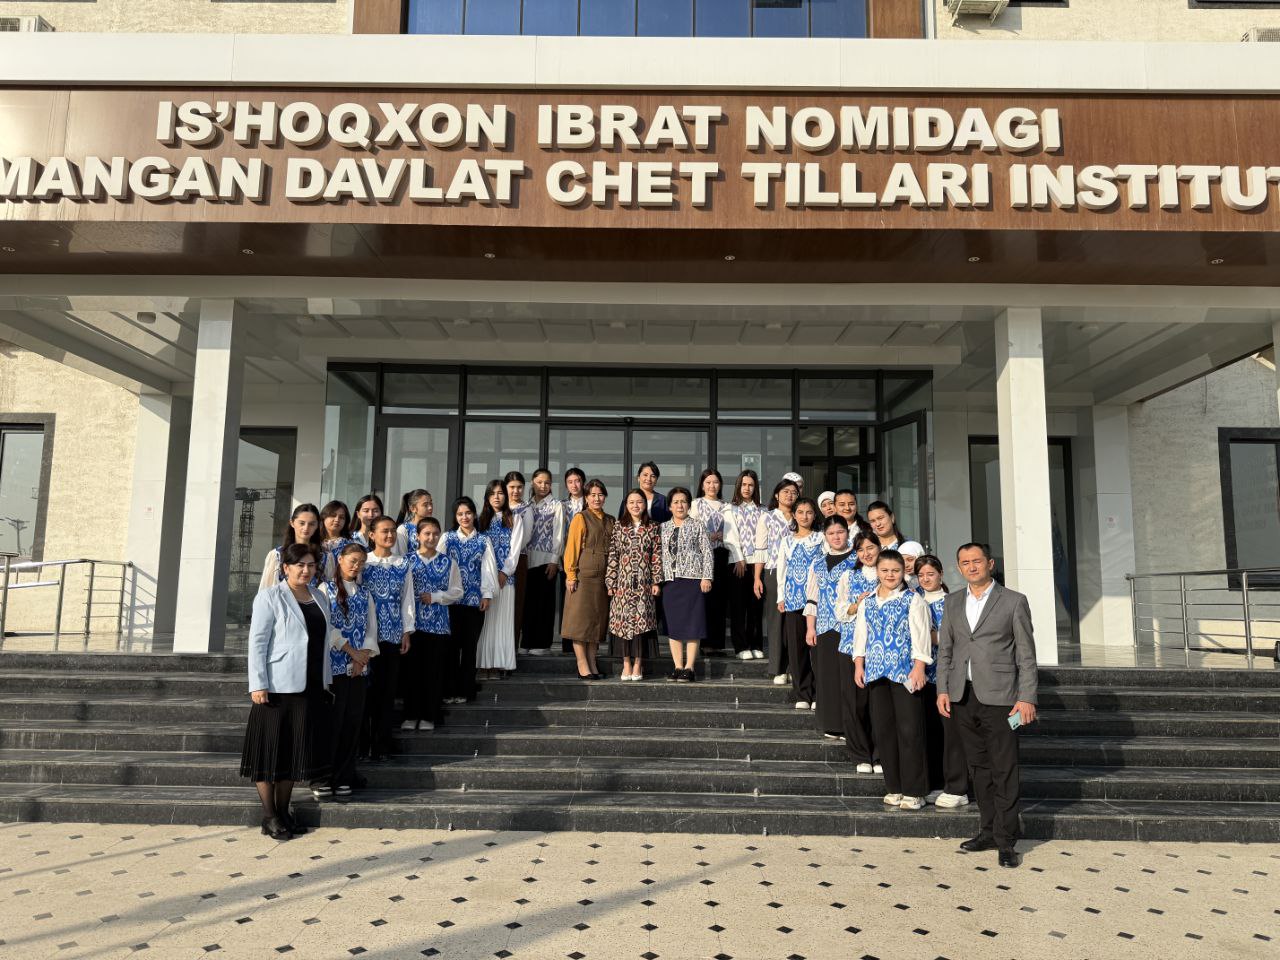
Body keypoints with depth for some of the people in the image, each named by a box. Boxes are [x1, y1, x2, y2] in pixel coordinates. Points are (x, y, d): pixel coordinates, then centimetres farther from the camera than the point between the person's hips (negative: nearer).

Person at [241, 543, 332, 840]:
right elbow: (257, 642, -9)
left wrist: (326, 679, 14)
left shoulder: (319, 596, 13)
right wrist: (258, 684, -14)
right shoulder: (270, 596, -5)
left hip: (309, 687, 6)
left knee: (295, 749, 11)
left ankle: (284, 810, 22)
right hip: (277, 686, -6)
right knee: (270, 749, 2)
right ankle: (269, 816, 11)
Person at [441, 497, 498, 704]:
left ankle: (466, 691, 11)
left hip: (475, 599, 1)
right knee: (451, 645, 0)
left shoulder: (483, 541, 8)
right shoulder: (447, 538, 6)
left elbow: (488, 569, 5)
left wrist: (487, 594, -3)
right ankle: (449, 691, 7)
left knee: (469, 646, 4)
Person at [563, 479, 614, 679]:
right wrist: (571, 575, -12)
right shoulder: (580, 518, -2)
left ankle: (592, 664, 14)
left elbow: (613, 549, 16)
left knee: (597, 620, 8)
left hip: (603, 577, 6)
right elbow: (572, 548, -6)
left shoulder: (610, 521, 15)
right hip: (583, 576, -6)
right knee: (581, 619, -2)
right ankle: (582, 667, 1)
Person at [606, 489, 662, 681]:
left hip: (644, 582, 0)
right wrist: (610, 582, -1)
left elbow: (656, 556, 5)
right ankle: (626, 664, 8)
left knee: (642, 620, -3)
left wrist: (656, 581, -1)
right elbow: (612, 556, 4)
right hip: (623, 582, 0)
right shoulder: (618, 527, 6)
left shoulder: (653, 528, 7)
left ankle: (638, 665, 5)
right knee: (624, 620, 0)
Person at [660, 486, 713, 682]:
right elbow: (659, 555, 13)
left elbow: (707, 553, 2)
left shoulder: (697, 526, 6)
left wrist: (706, 577, -7)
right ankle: (678, 667, 11)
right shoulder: (663, 528, 13)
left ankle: (689, 668, 2)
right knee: (673, 625, 4)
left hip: (692, 579, -3)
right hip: (670, 580, 3)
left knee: (692, 624, -3)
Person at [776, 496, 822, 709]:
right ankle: (802, 695, 9)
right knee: (796, 646, 2)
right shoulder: (786, 542, 14)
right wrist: (781, 597, 6)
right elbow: (781, 570, 13)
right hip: (793, 599, 3)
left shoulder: (821, 539, 5)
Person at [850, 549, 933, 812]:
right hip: (876, 672, 5)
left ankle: (913, 791, 4)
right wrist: (859, 664, 6)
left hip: (905, 672, -5)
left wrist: (919, 667, -14)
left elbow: (920, 635, -6)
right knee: (882, 729, 7)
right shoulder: (867, 602, 14)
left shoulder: (913, 600, 0)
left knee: (909, 730, -4)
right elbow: (861, 633, 15)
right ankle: (894, 787, 18)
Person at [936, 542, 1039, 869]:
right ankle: (988, 830, 22)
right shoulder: (952, 603, 12)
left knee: (1004, 771, -1)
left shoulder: (1014, 601, -1)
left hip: (999, 697, -4)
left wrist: (1027, 698, -9)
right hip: (962, 697, 4)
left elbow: (1026, 654, -3)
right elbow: (945, 650, 14)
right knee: (978, 767, 12)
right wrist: (942, 690, 4)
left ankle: (1005, 840, 7)